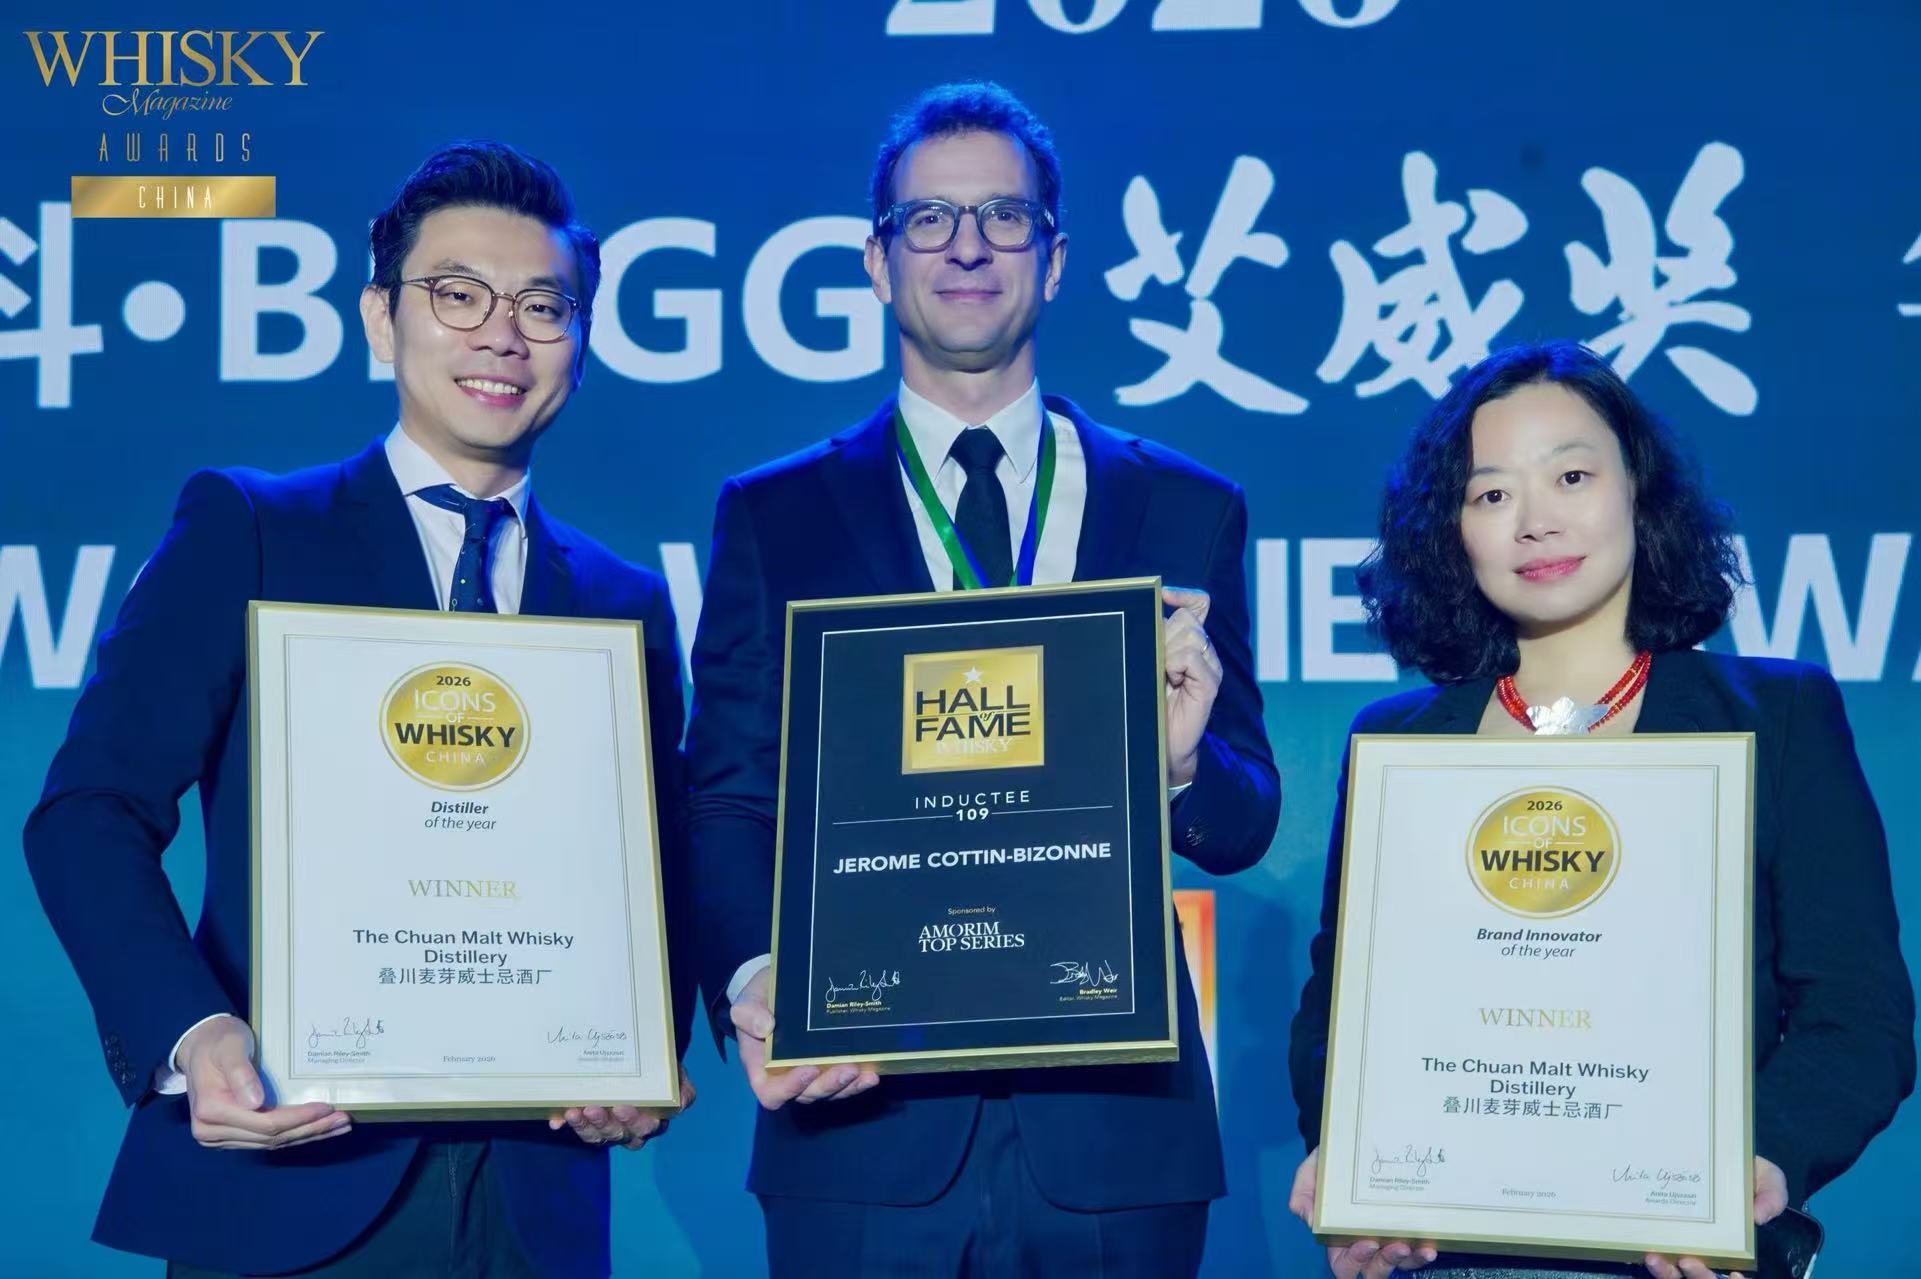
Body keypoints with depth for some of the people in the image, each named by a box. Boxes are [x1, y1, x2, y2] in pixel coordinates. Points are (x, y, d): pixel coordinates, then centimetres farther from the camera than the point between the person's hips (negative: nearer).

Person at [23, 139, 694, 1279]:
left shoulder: (629, 606, 14)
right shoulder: (243, 532, 4)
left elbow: (664, 884, 14)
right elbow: (94, 813, -5)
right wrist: (191, 1037, -22)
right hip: (285, 1181, -3)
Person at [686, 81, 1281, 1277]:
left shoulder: (1187, 513, 8)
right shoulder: (773, 517, 6)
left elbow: (1245, 828, 7)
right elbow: (729, 807, 1)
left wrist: (1182, 762, -16)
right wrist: (754, 987, -19)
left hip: (1114, 1128, 1)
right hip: (864, 1123, -1)